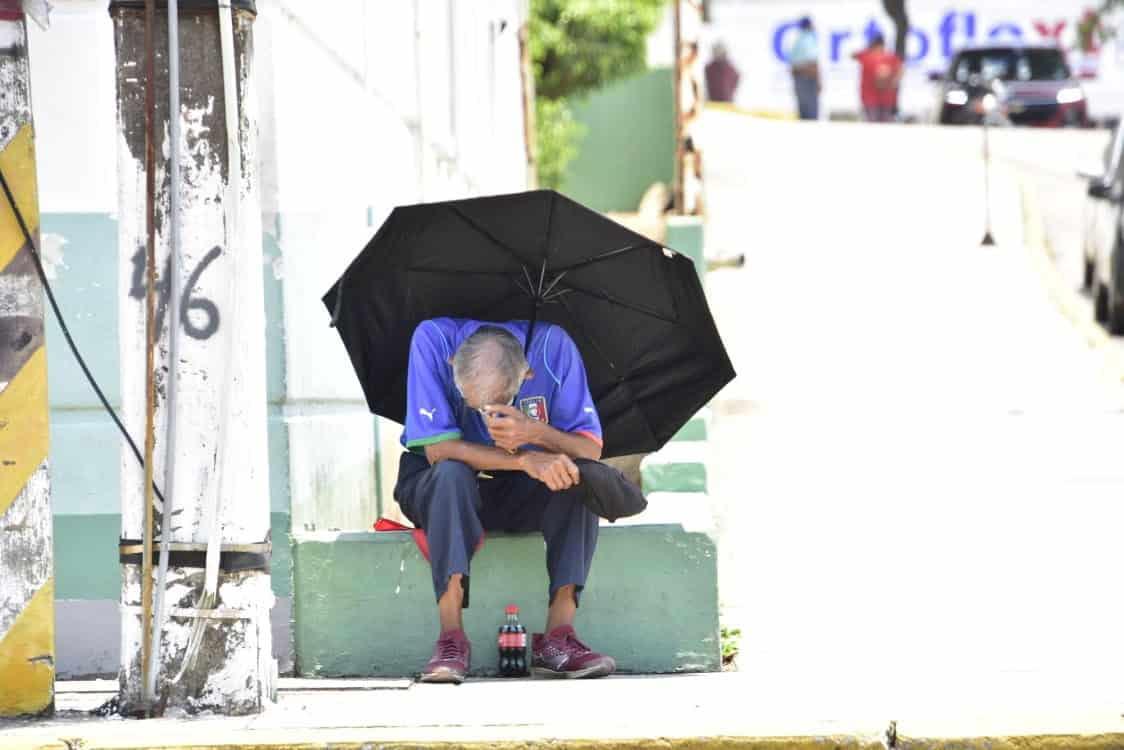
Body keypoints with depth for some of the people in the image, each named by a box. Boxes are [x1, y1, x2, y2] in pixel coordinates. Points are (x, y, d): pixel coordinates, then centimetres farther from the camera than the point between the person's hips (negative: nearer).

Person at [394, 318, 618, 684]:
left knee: (581, 476, -27)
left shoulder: (552, 345, -20)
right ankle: (451, 637, -37)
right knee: (452, 473, -36)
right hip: (436, 489, -2)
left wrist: (536, 433, -39)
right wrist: (525, 460, -37)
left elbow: (591, 448, -19)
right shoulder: (433, 339, -25)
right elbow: (436, 448, -28)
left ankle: (558, 636, -27)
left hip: (520, 496, 2)